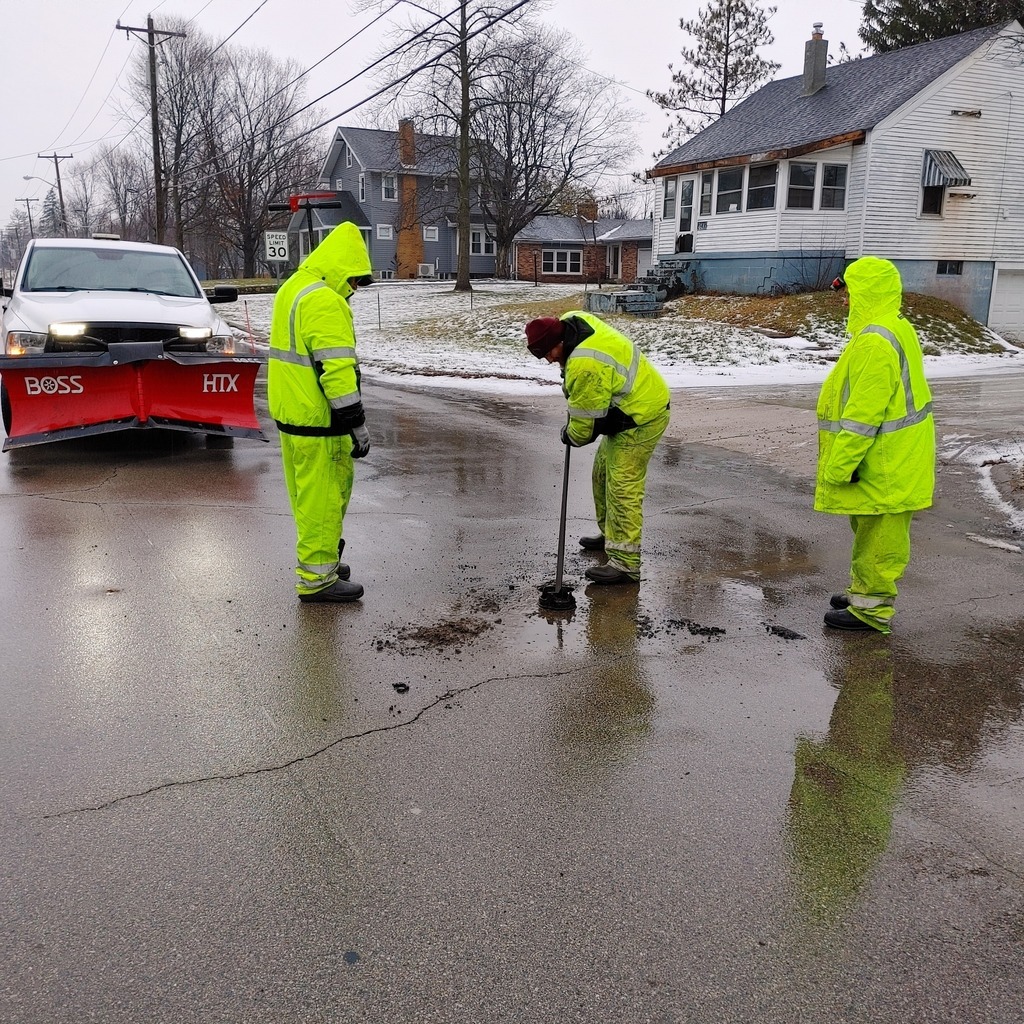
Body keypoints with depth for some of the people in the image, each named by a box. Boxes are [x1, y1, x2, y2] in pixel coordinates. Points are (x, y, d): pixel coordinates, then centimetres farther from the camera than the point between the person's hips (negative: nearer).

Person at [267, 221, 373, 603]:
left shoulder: (293, 288, 15)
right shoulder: (325, 302, -20)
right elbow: (337, 370, -25)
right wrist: (357, 425, -21)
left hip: (289, 412, 10)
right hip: (317, 420, -10)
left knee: (309, 496, 19)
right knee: (322, 498, -2)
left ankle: (322, 560, 33)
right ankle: (317, 578, 6)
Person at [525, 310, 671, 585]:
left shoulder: (586, 367, -32)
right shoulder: (571, 320, -4)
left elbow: (586, 416, -20)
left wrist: (573, 436, -1)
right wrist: (570, 384, 11)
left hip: (641, 418, -11)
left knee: (622, 487, -13)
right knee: (602, 474, 19)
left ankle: (625, 564, -12)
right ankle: (610, 534, 35)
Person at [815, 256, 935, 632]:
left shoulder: (876, 342, -25)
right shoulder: (894, 329, 11)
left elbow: (864, 413, -27)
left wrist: (839, 465, -21)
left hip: (885, 465, -11)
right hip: (887, 458, 11)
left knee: (878, 536, 1)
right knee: (869, 531, 20)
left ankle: (872, 608, 11)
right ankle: (865, 591, 33)